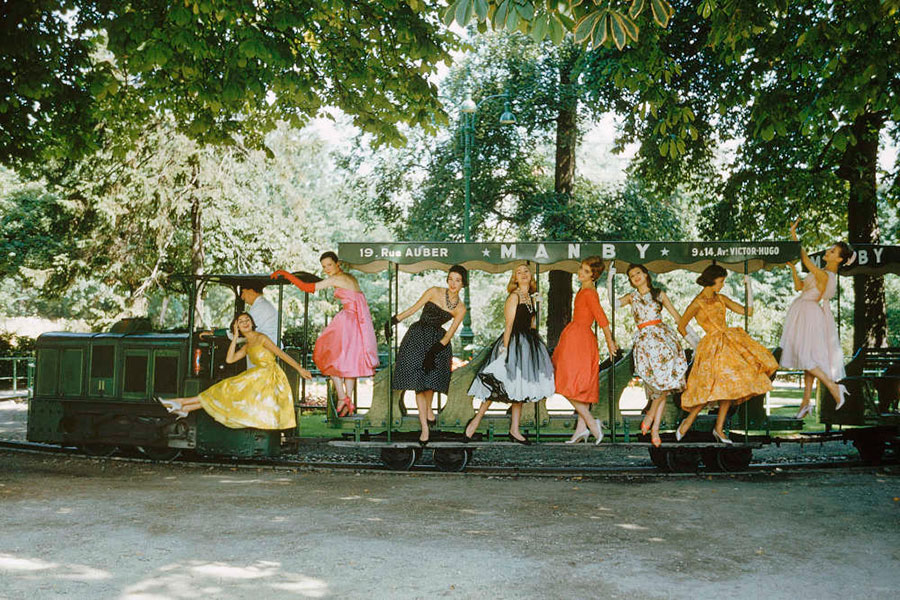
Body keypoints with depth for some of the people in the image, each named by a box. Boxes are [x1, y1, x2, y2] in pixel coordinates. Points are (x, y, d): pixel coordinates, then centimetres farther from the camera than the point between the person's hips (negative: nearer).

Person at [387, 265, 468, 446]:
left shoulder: (460, 308, 2)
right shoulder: (434, 292, -3)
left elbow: (449, 334, -2)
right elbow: (413, 309, 2)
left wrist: (433, 352, -14)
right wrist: (392, 321, -3)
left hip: (438, 341, 1)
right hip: (417, 337, -1)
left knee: (431, 377, -9)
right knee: (418, 382, -6)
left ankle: (429, 410, 24)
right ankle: (425, 427, 0)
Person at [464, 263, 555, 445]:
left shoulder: (530, 298, 15)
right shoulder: (514, 296, -8)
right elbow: (509, 325, -13)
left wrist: (534, 345, 15)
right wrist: (505, 348, -18)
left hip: (527, 345, 8)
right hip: (513, 343, -8)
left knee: (519, 388, 8)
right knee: (501, 387, -8)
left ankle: (514, 431, 12)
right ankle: (476, 420, 5)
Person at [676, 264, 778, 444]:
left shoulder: (721, 299, 11)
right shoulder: (698, 303, -8)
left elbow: (747, 311, 10)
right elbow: (681, 327, -2)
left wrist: (748, 287, 5)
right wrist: (696, 346, 2)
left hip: (729, 343, 7)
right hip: (712, 346, -7)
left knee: (729, 385, 5)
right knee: (715, 387, -16)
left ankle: (719, 428, 12)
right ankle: (688, 421, -1)